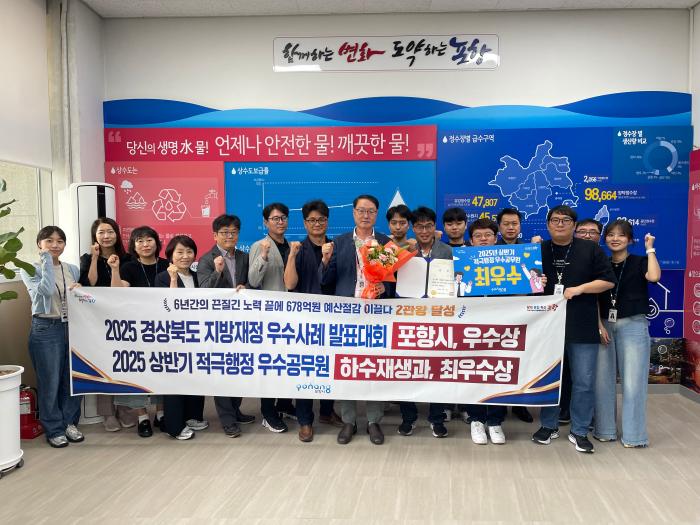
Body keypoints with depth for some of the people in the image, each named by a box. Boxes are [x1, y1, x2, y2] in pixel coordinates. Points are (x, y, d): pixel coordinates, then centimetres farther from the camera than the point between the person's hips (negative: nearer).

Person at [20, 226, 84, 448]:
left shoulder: (72, 269, 11)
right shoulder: (30, 270, -2)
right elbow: (46, 289, -21)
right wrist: (47, 259, -13)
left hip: (72, 327, 4)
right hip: (46, 329, -4)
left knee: (73, 379, 7)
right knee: (50, 382, 2)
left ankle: (70, 423, 24)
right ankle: (54, 429, 17)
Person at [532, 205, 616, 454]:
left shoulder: (590, 250, 3)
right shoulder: (539, 250, 9)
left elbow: (608, 281, -1)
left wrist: (579, 288, -13)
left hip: (582, 329, -1)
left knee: (584, 382, 3)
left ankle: (579, 431, 18)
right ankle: (549, 426, 26)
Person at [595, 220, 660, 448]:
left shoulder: (639, 262, 2)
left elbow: (654, 276, -21)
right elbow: (595, 299, 7)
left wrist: (649, 249, -9)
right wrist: (599, 325, -4)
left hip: (633, 325, -3)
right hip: (604, 325, 3)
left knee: (632, 381, -3)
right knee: (603, 380, 5)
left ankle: (634, 435, 7)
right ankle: (605, 429, 17)